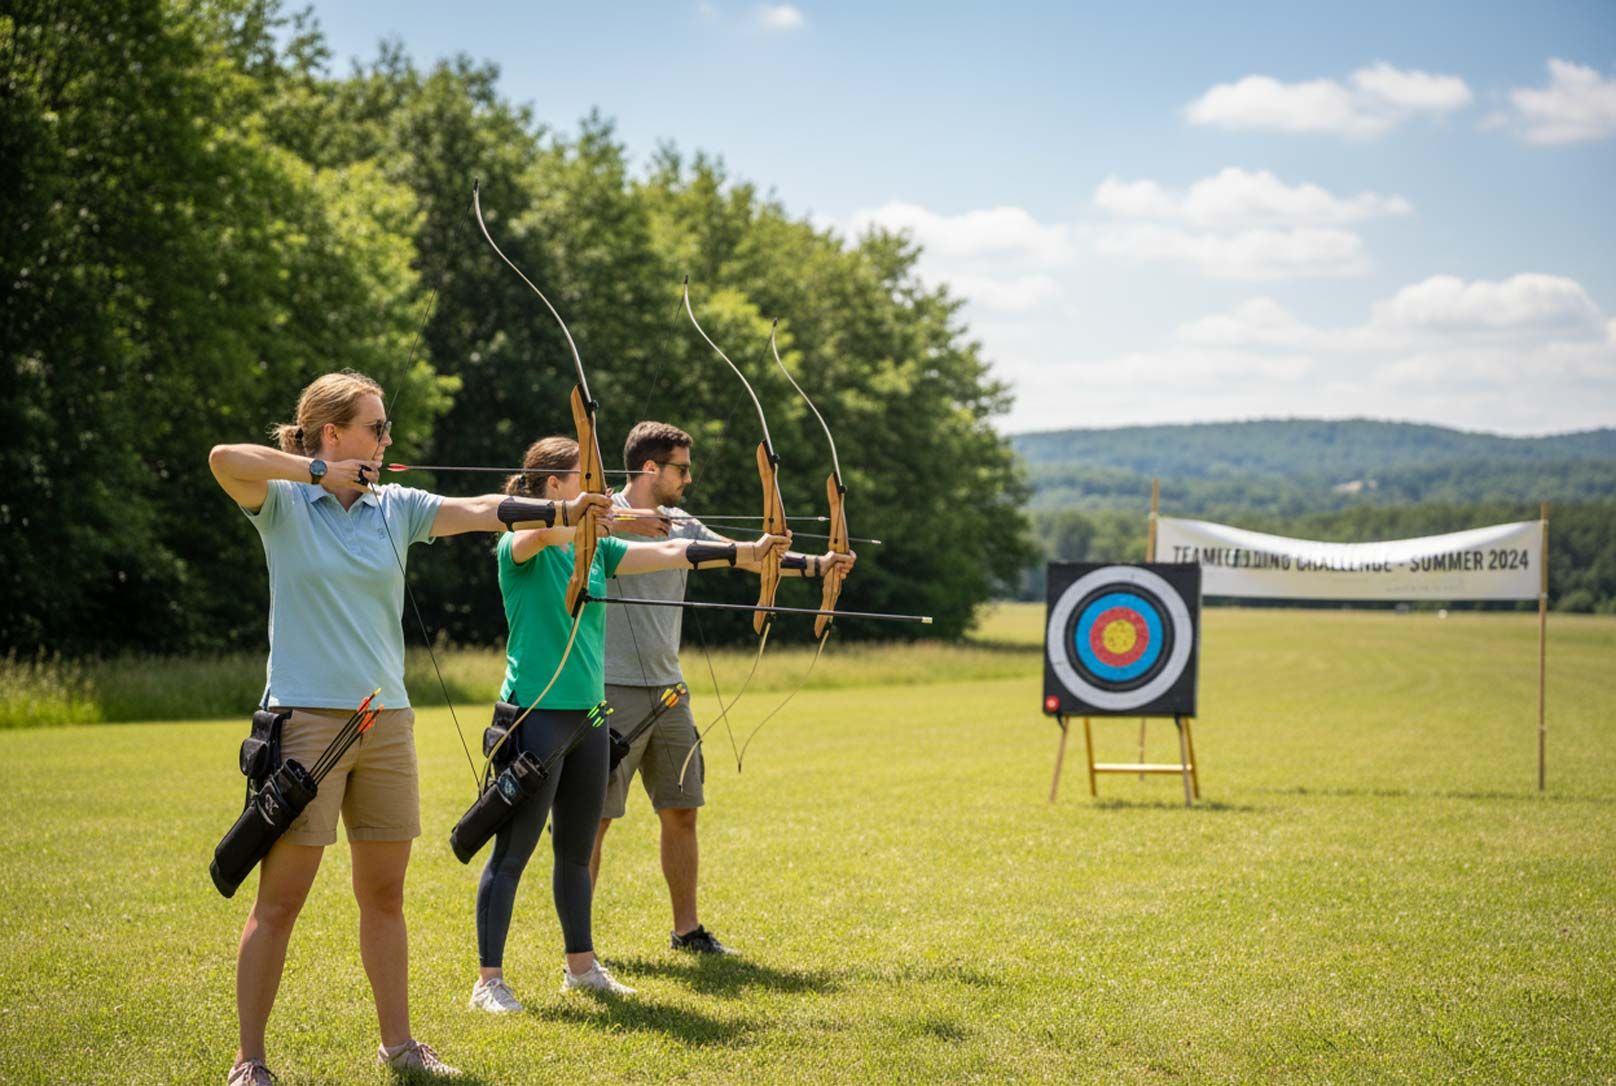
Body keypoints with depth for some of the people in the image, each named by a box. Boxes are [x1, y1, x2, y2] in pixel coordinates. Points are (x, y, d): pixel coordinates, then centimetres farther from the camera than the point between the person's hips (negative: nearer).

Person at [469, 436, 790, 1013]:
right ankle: (489, 980, 2)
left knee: (576, 850, 15)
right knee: (511, 854, -3)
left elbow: (669, 552, 6)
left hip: (588, 716, 7)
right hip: (537, 712, -7)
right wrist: (616, 519, -43)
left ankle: (581, 964, 26)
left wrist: (748, 551, -4)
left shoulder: (595, 549, 11)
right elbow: (544, 531, -32)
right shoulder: (521, 545, -8)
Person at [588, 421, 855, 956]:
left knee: (681, 812, 10)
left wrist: (817, 564, 1)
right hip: (614, 691, -7)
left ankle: (686, 929, 20)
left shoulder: (681, 526, 12)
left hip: (668, 691, 7)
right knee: (595, 817, -3)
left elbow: (750, 555, 11)